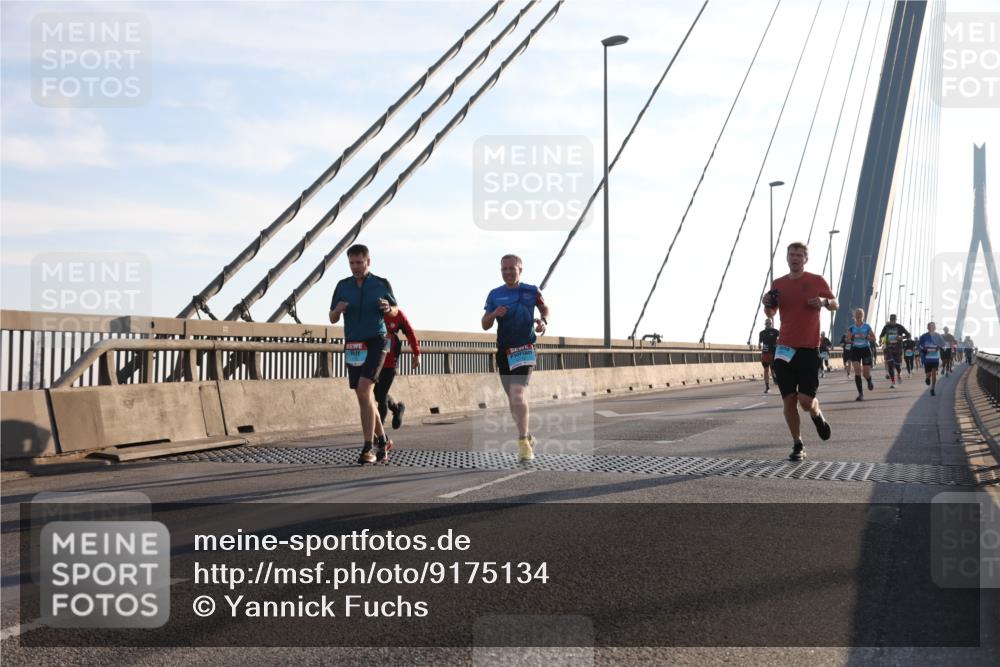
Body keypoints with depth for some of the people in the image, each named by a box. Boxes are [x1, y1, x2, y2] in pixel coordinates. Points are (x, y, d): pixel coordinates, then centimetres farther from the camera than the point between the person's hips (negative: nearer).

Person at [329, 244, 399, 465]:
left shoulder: (382, 284, -2)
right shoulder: (343, 286, 4)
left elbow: (395, 311, 12)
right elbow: (332, 319, 8)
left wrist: (388, 308, -13)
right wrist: (338, 309, -16)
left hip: (376, 343, -4)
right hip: (353, 347, 4)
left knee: (364, 391, -20)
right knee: (364, 397, 8)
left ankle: (368, 448, -17)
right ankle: (382, 440, 27)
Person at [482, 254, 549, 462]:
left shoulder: (531, 291, 0)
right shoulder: (495, 295, 5)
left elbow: (544, 308, 19)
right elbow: (485, 325, 6)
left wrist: (543, 321, -3)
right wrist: (494, 314, -15)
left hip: (524, 349, -4)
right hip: (504, 350, 4)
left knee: (518, 393, -20)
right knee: (512, 398, 13)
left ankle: (523, 442, -19)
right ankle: (526, 436, 30)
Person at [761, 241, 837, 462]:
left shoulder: (816, 281, 1)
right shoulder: (778, 284, 8)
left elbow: (835, 304, 12)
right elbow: (771, 314, 19)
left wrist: (824, 302, -11)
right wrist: (767, 304, -4)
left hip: (809, 349, -2)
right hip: (785, 350, 3)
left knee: (806, 400, -9)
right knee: (789, 400, 0)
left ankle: (818, 416, 28)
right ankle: (797, 445, 14)